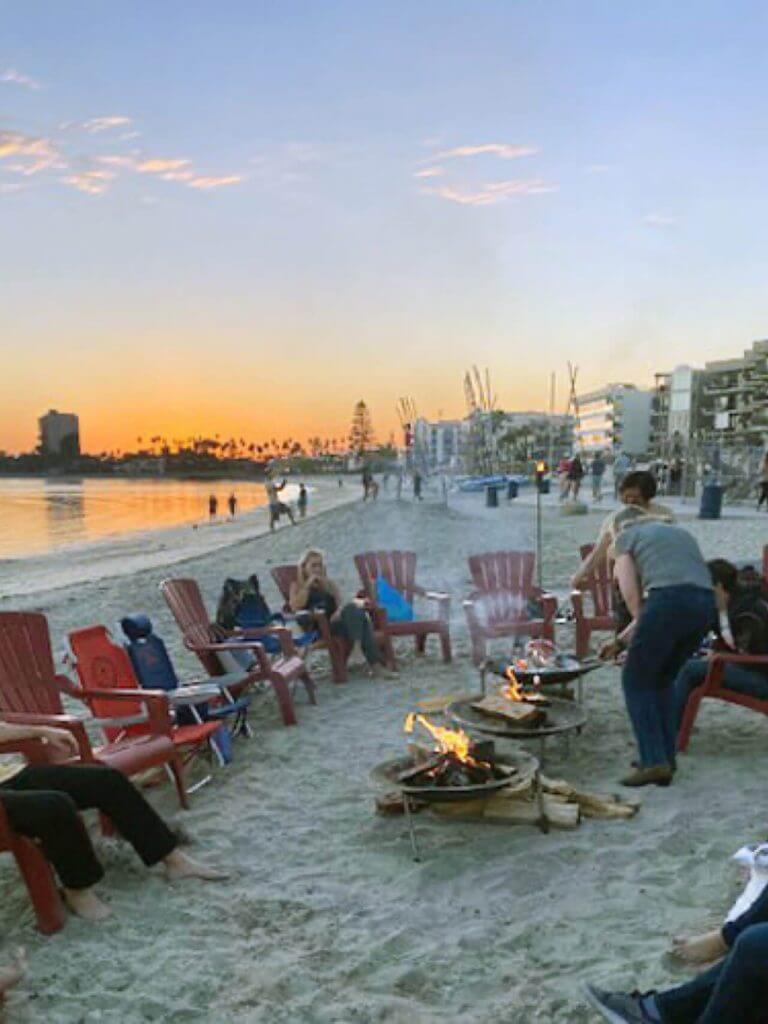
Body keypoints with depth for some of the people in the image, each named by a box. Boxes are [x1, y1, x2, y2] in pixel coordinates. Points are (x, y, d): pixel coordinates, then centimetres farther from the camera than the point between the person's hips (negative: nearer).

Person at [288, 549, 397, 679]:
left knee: (359, 613, -32)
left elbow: (340, 604, 13)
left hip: (335, 622, 4)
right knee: (352, 608, -32)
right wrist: (308, 585, -2)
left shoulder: (330, 584, 28)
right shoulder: (297, 586, 16)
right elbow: (295, 607, -4)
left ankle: (376, 665, -42)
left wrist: (339, 611, -10)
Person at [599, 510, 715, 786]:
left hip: (670, 600, -6)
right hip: (706, 602, 6)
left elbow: (631, 594, 4)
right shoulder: (679, 532, 34)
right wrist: (622, 641, 30)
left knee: (636, 681, 9)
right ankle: (666, 759, 23)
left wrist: (643, 633, 17)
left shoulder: (625, 536, 17)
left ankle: (653, 761, 2)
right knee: (662, 681, 22)